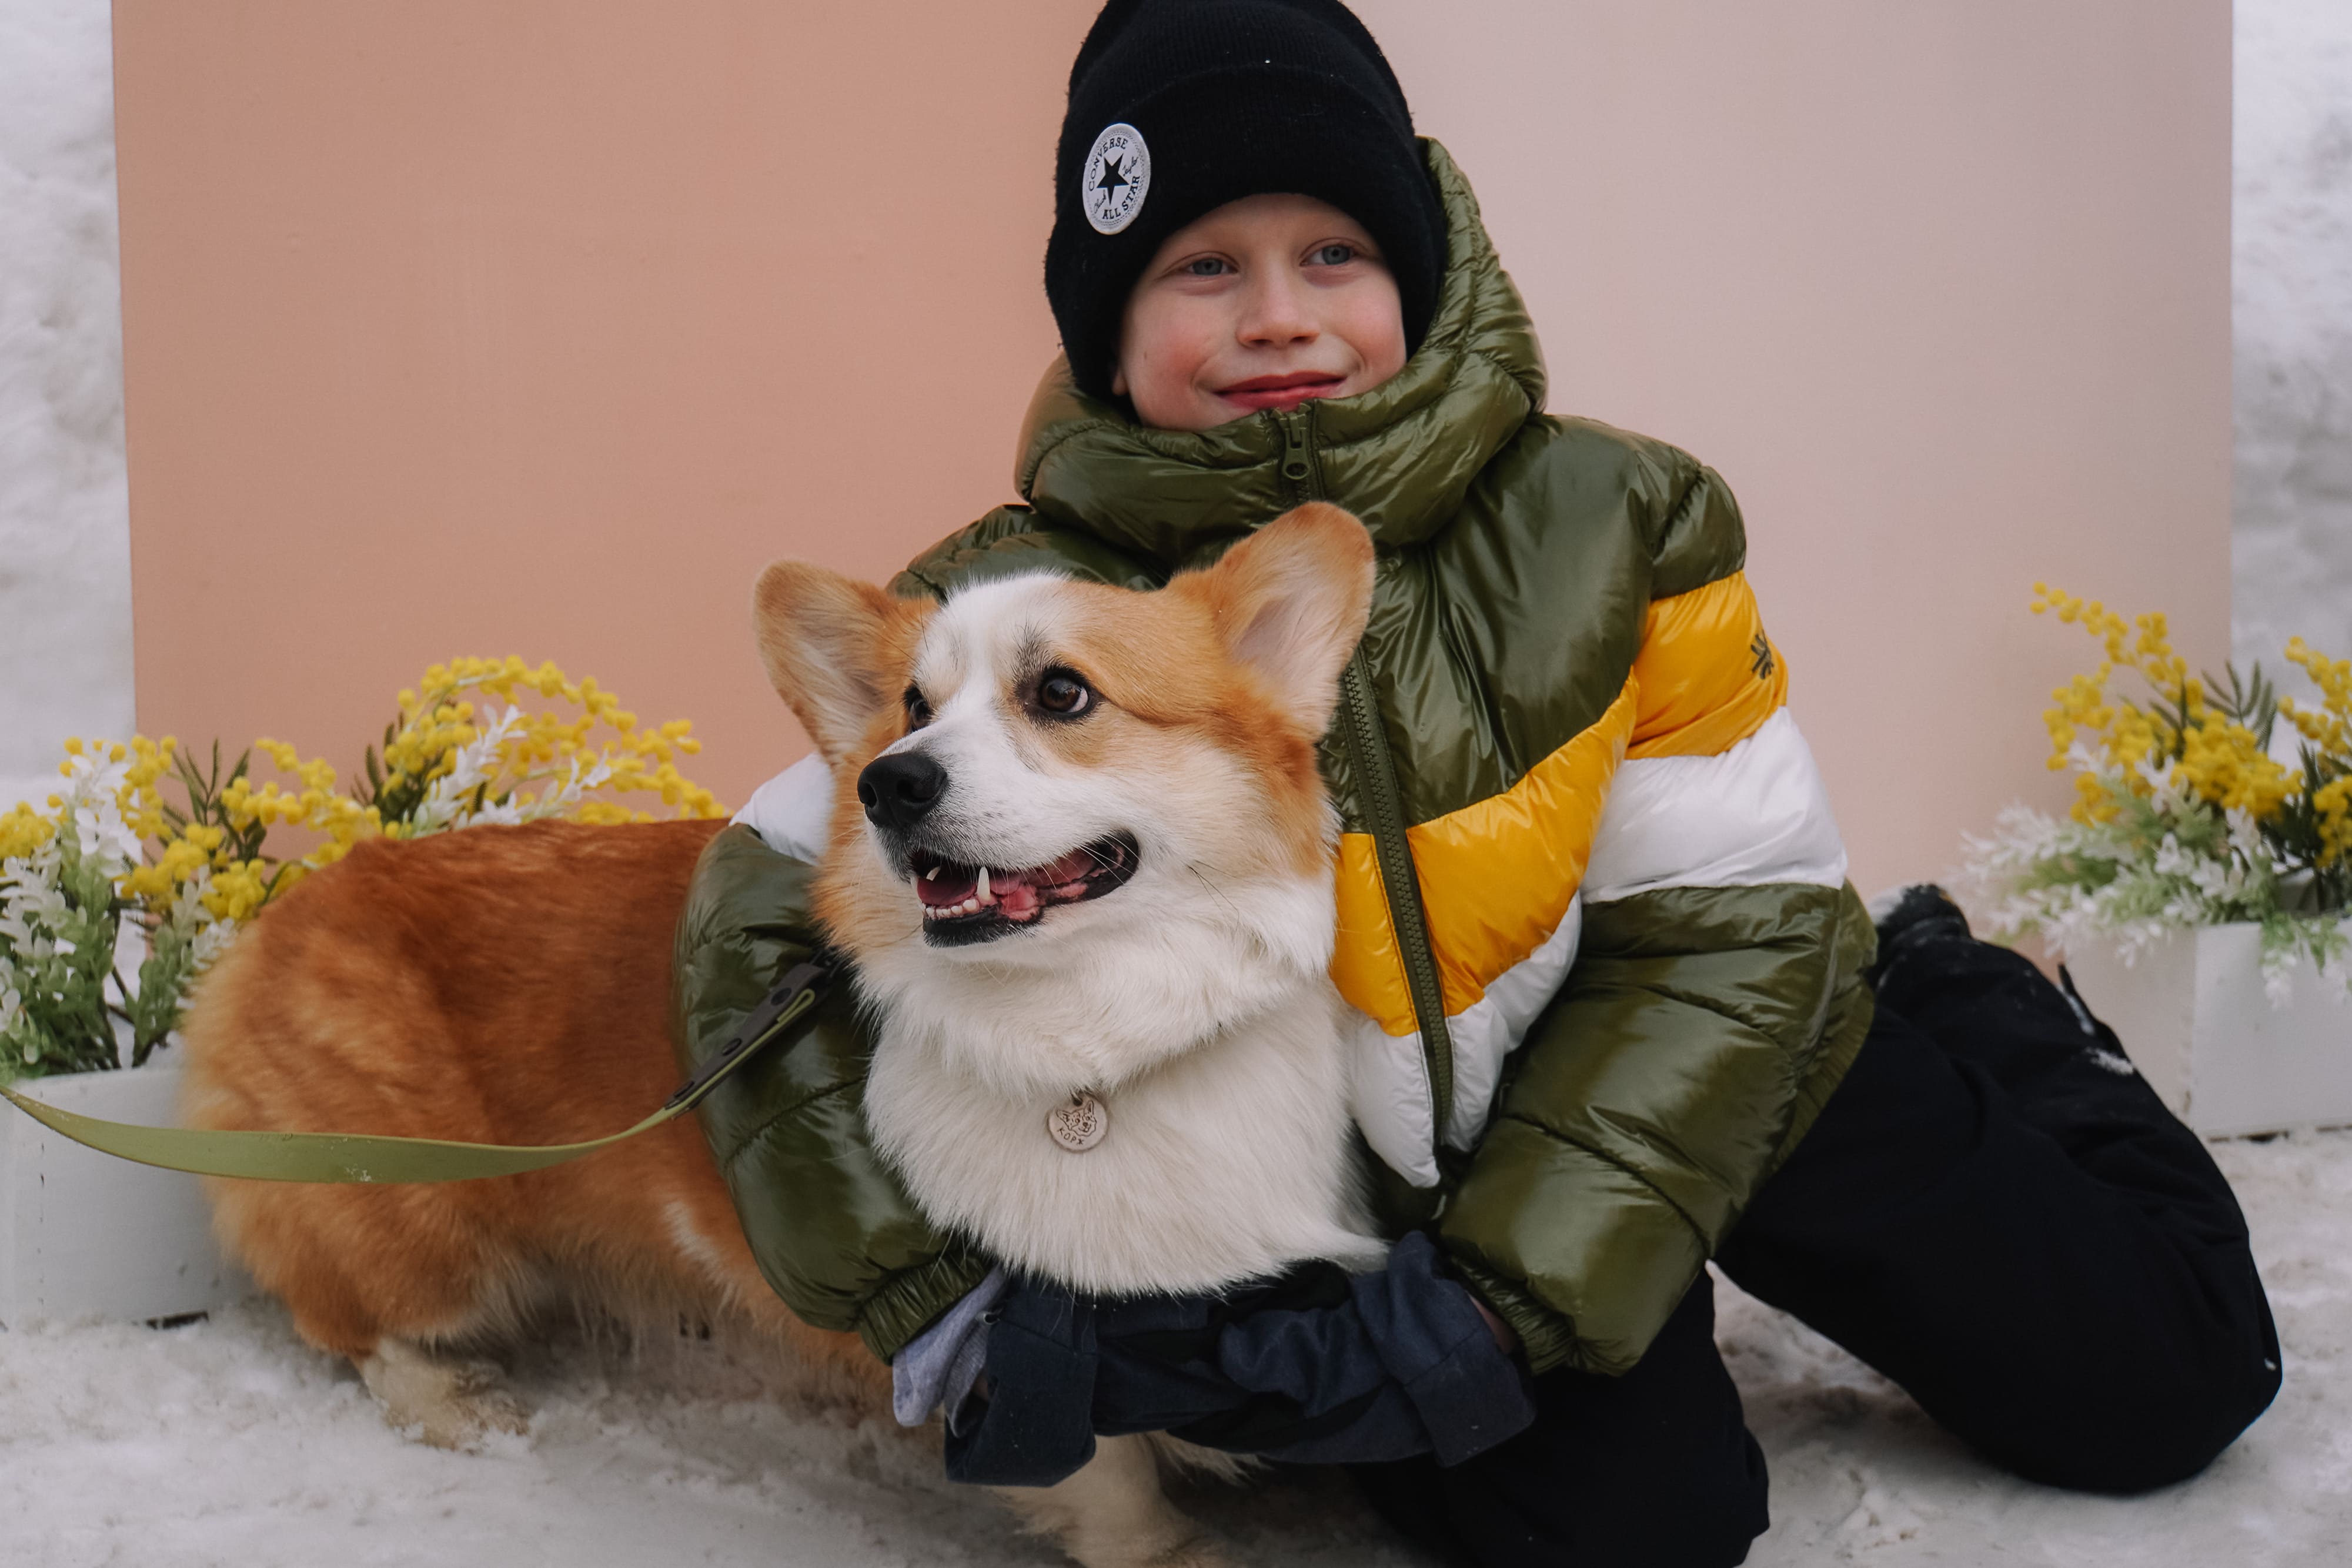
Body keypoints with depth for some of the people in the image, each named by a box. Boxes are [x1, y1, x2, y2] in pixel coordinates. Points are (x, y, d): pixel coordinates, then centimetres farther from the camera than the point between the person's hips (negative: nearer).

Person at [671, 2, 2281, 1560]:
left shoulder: (1617, 528, -21)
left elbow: (1730, 933, -18)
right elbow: (766, 928, -16)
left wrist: (1514, 1290, -26)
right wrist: (949, 1309, -26)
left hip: (1658, 1071, 1)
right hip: (1353, 1150, -1)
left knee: (2163, 1383, 8)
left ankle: (1941, 1003, 35)